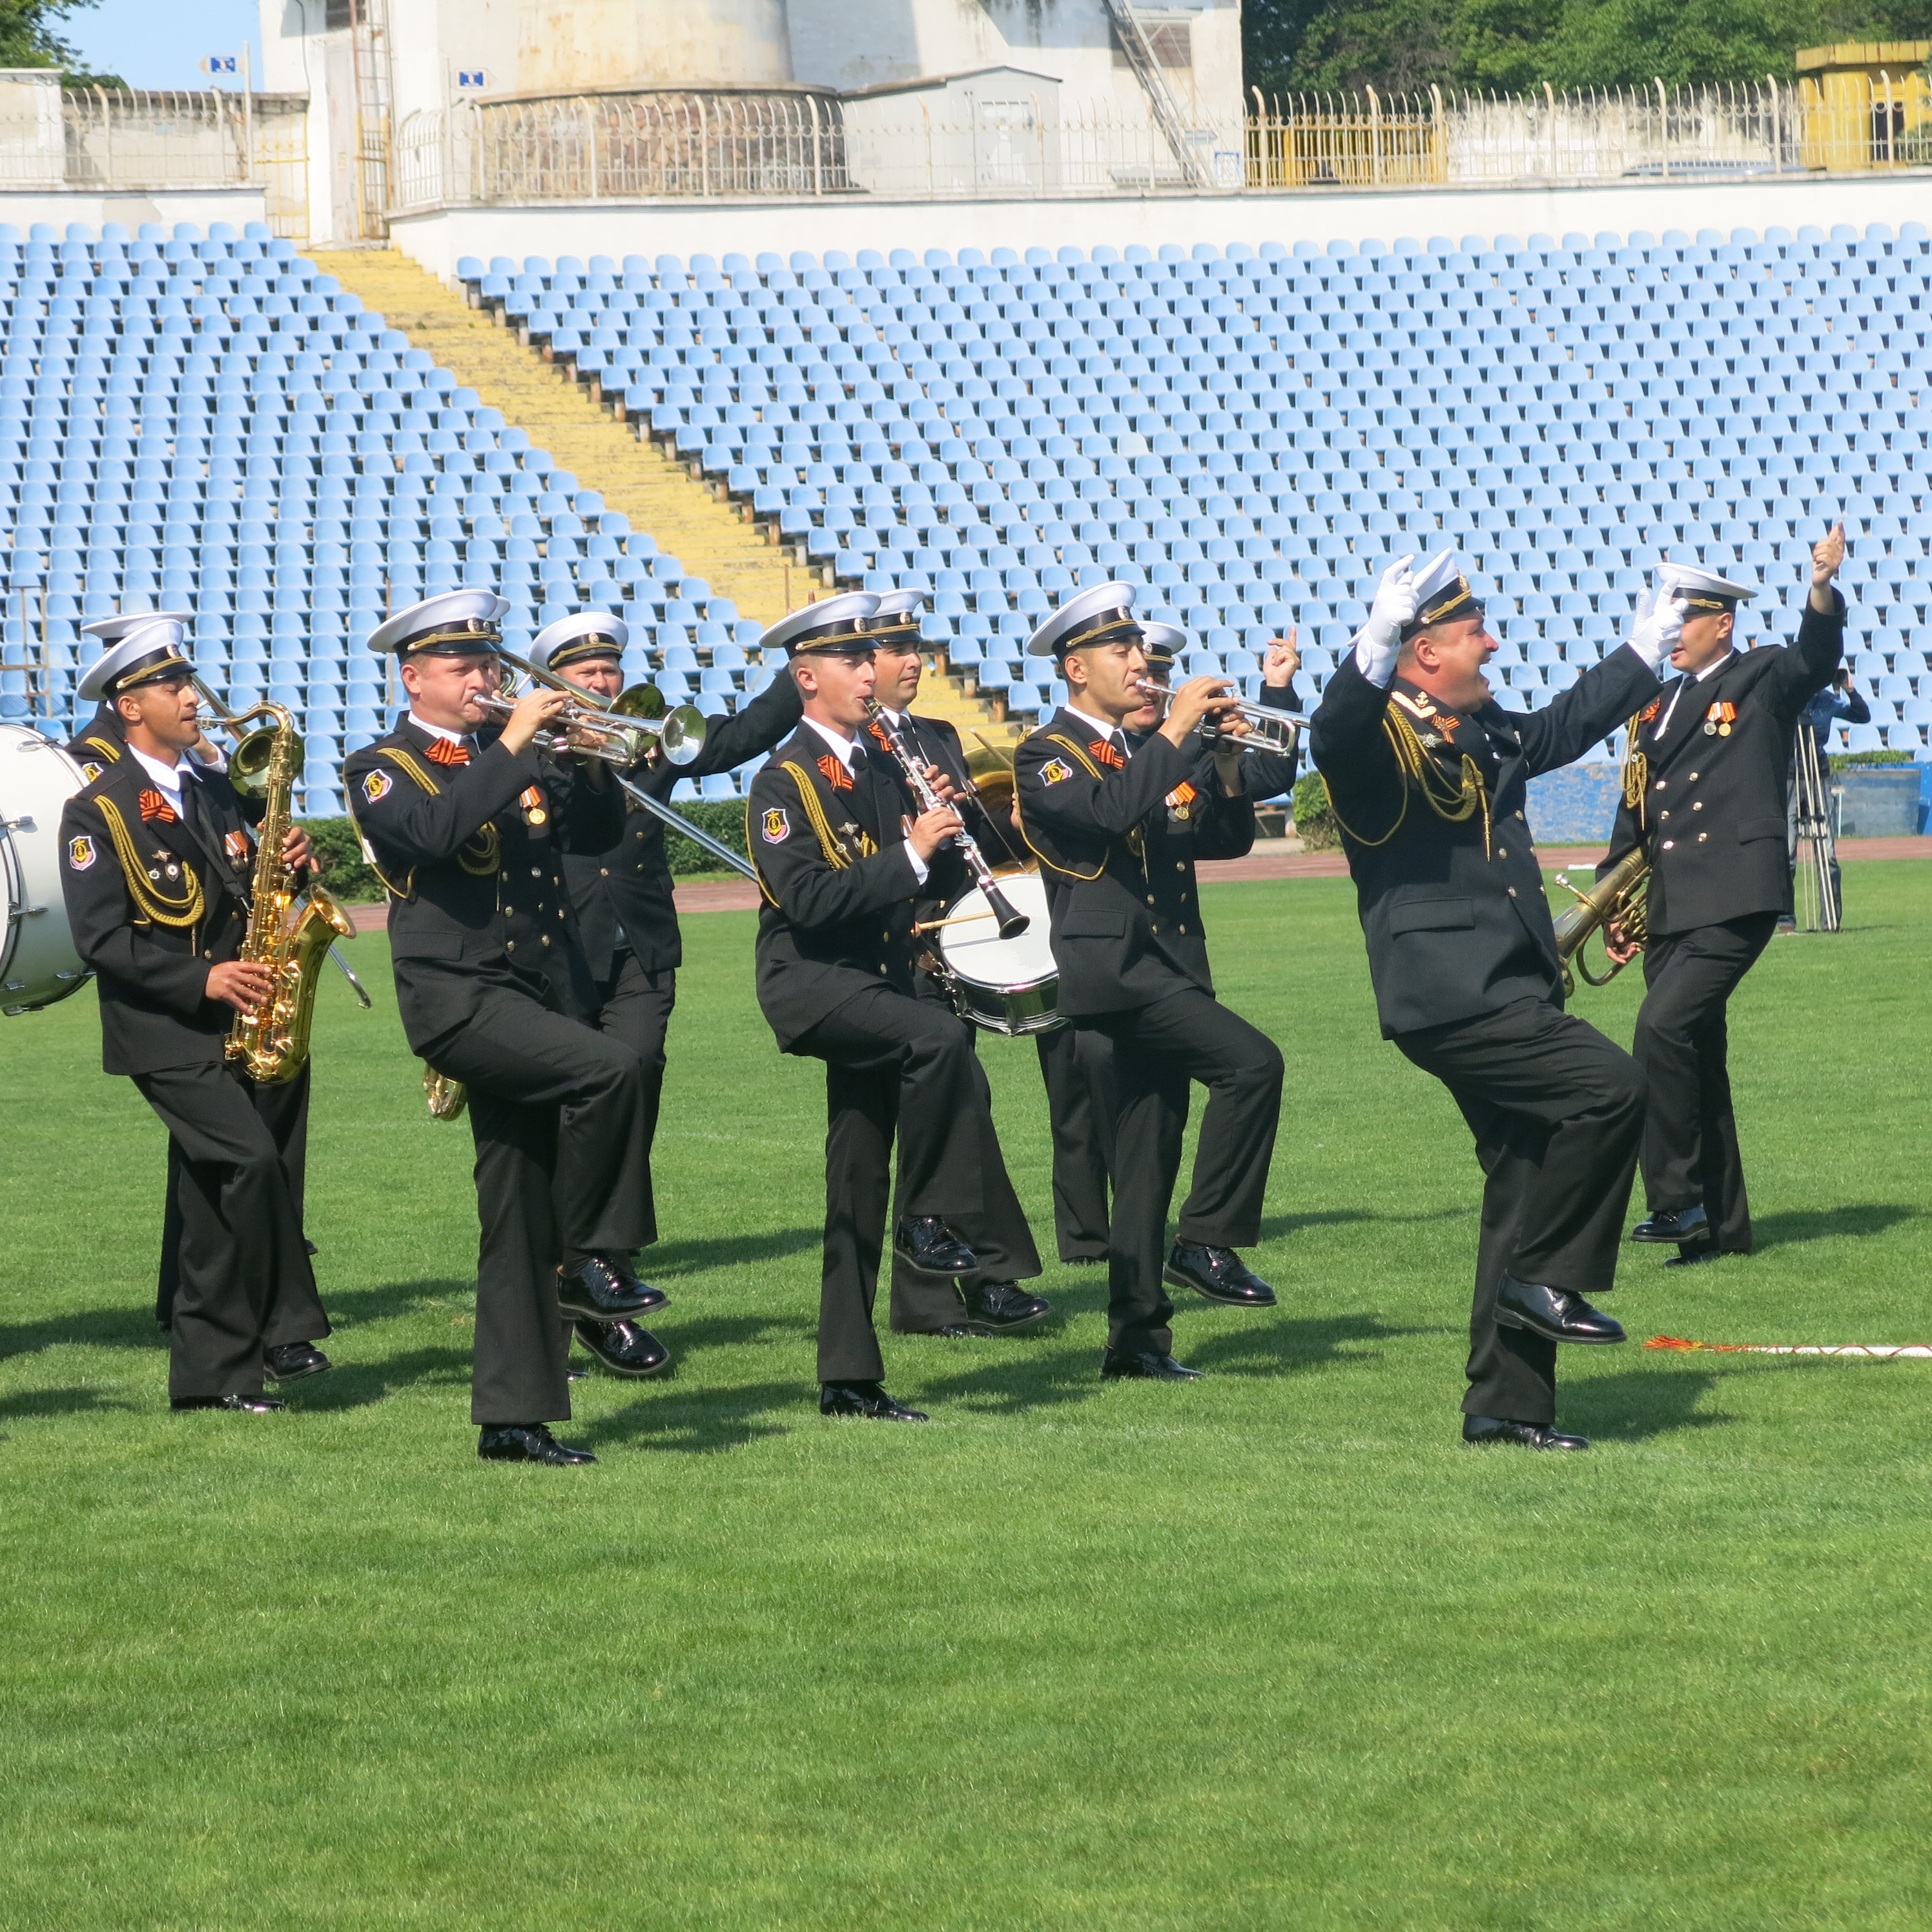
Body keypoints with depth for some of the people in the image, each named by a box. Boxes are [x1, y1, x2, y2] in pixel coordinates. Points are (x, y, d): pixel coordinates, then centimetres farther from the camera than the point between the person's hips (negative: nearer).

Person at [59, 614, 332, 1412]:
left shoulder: (218, 793, 15)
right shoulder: (97, 813, -6)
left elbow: (250, 893, 20)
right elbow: (101, 940, -12)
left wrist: (291, 860, -3)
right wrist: (202, 980, -22)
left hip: (244, 1027, 6)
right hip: (167, 1037, -6)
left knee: (213, 1208, 6)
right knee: (252, 1159, -22)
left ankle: (210, 1375, 9)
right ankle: (284, 1329, -13)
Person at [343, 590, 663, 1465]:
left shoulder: (517, 752, 17)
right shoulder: (381, 768, 0)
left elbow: (599, 831, 11)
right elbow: (430, 832, -21)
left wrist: (585, 759, -6)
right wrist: (509, 749, -20)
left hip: (547, 997, 6)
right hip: (459, 997, -6)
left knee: (522, 1221, 5)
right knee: (611, 1069, -29)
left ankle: (514, 1417, 8)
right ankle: (590, 1266, -16)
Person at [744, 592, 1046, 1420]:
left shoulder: (876, 771, 14)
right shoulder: (783, 782, -10)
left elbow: (938, 884, 14)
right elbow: (809, 901, -22)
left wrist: (944, 840, -7)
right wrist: (909, 853, -23)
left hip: (876, 983, 7)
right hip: (811, 982, -7)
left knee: (859, 1189, 6)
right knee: (939, 1039, -33)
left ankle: (849, 1378, 7)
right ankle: (929, 1219, -21)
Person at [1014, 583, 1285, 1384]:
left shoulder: (1149, 751, 20)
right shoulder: (1048, 756, -4)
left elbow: (1228, 839, 16)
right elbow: (1109, 811, -25)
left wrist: (1225, 768, -1)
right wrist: (1174, 733, -20)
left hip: (1166, 971, 8)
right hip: (1113, 965, -8)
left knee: (1148, 1155, 8)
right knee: (1251, 1061, -24)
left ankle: (1137, 1335, 11)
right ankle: (1207, 1242, -18)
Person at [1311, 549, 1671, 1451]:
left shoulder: (1486, 734, 16)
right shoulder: (1376, 739, -11)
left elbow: (1563, 727, 35)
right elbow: (1334, 732, -36)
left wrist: (1643, 651, 42)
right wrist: (1376, 646, -53)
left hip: (1506, 993, 10)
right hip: (1450, 996, -10)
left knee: (1526, 1182, 9)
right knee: (1608, 1088, -21)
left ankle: (1505, 1403, 14)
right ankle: (1545, 1278, -10)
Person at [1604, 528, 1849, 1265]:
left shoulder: (1764, 680, 1)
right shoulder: (1655, 706, 18)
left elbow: (1817, 656, -19)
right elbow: (1634, 810, 22)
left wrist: (1823, 588, -38)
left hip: (1736, 900, -7)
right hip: (1669, 910, 7)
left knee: (1663, 1026, -21)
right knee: (1695, 1058, 9)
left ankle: (1677, 1200, -15)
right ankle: (1722, 1224, 16)